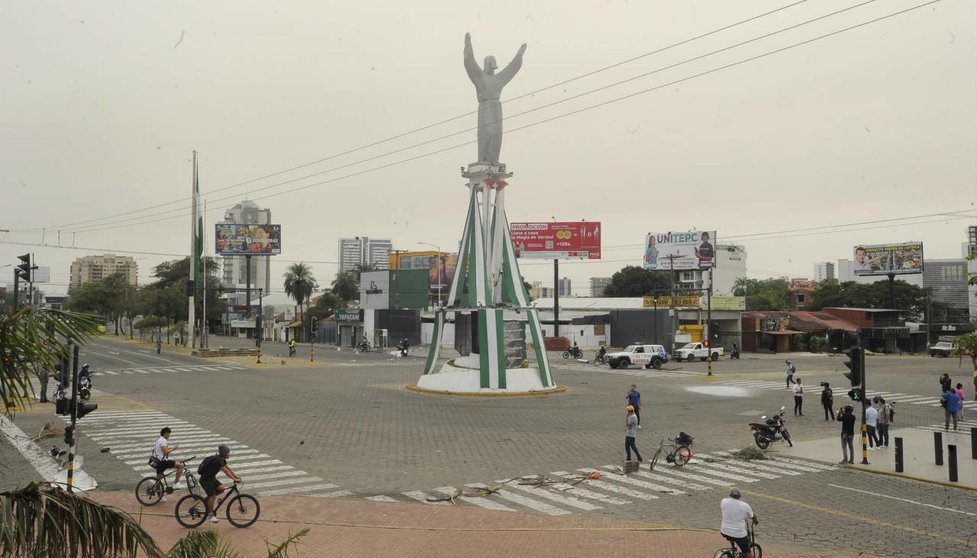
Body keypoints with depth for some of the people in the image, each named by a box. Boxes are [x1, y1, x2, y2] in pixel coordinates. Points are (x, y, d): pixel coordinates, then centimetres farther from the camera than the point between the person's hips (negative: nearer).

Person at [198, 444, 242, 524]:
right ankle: (210, 515, -1)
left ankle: (207, 500, 10)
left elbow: (228, 468, 10)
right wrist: (235, 479, -30)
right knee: (212, 496, -13)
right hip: (205, 479, -9)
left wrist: (236, 477, 3)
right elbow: (226, 471, -30)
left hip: (211, 478, 9)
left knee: (221, 488, -8)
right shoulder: (217, 460, -26)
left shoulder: (222, 459, 4)